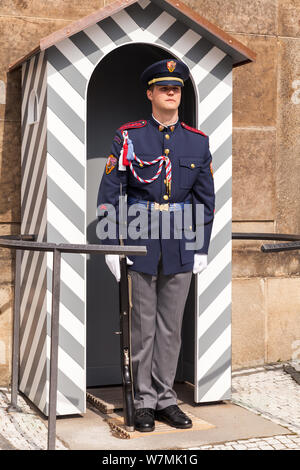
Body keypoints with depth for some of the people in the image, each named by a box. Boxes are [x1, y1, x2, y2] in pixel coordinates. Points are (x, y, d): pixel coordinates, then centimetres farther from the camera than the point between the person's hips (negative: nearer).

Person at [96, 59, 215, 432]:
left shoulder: (198, 141, 6)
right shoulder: (128, 137, -1)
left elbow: (206, 198, 8)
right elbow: (109, 194, -2)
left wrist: (202, 248, 3)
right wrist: (111, 245, -7)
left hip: (181, 246, 2)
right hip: (140, 241, -2)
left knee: (171, 325, 9)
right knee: (143, 324, 4)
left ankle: (166, 398, 21)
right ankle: (144, 402, 16)